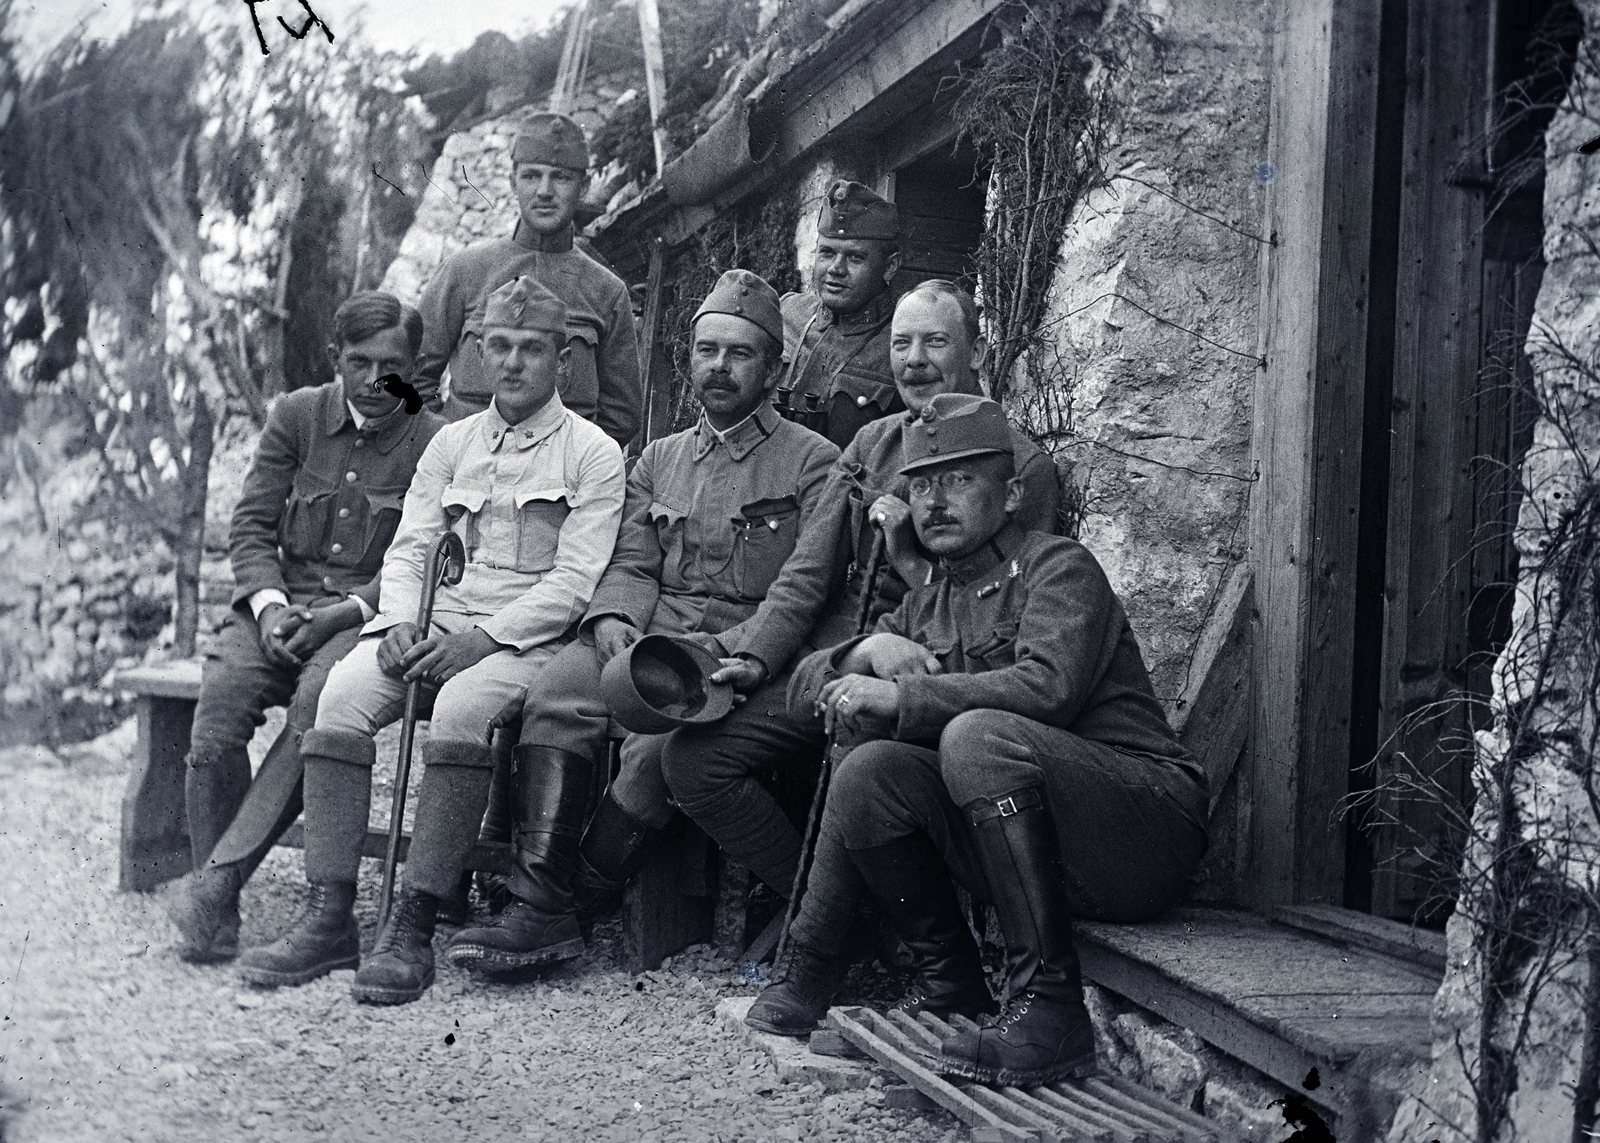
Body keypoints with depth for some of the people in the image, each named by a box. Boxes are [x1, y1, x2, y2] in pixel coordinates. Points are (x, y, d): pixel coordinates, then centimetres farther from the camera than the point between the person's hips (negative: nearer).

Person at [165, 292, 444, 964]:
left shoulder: (433, 444, 3)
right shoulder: (296, 416, 12)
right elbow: (251, 525, 9)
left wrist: (342, 613, -16)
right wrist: (269, 604, -9)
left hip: (368, 616, -3)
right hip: (279, 603, 3)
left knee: (318, 704, -35)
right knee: (221, 694, -27)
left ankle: (218, 879, -35)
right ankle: (215, 916, -22)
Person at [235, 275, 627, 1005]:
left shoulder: (593, 455, 3)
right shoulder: (452, 443, 19)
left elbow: (575, 580, -7)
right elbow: (408, 548, 14)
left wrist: (482, 639, -17)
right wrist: (401, 624, -7)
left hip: (528, 636, -4)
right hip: (437, 622, 5)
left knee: (462, 708, -36)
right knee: (341, 693, -24)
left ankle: (413, 926, -32)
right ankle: (329, 917, -23)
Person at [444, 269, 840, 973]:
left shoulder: (812, 462, 5)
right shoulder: (658, 460, 23)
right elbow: (632, 564, 15)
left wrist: (720, 649, -16)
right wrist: (614, 617, -9)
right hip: (645, 636, 5)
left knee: (660, 739, -34)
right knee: (554, 699, -26)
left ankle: (584, 900, -19)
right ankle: (539, 901, -28)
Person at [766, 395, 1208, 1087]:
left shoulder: (1059, 567, -4)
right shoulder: (926, 606, 19)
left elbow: (1048, 687, -23)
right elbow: (805, 686, 17)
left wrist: (899, 697, -18)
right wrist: (869, 650, -5)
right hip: (1033, 844, 6)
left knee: (977, 734, -31)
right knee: (870, 770, -14)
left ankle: (1048, 1005, -30)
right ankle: (947, 980, 2)